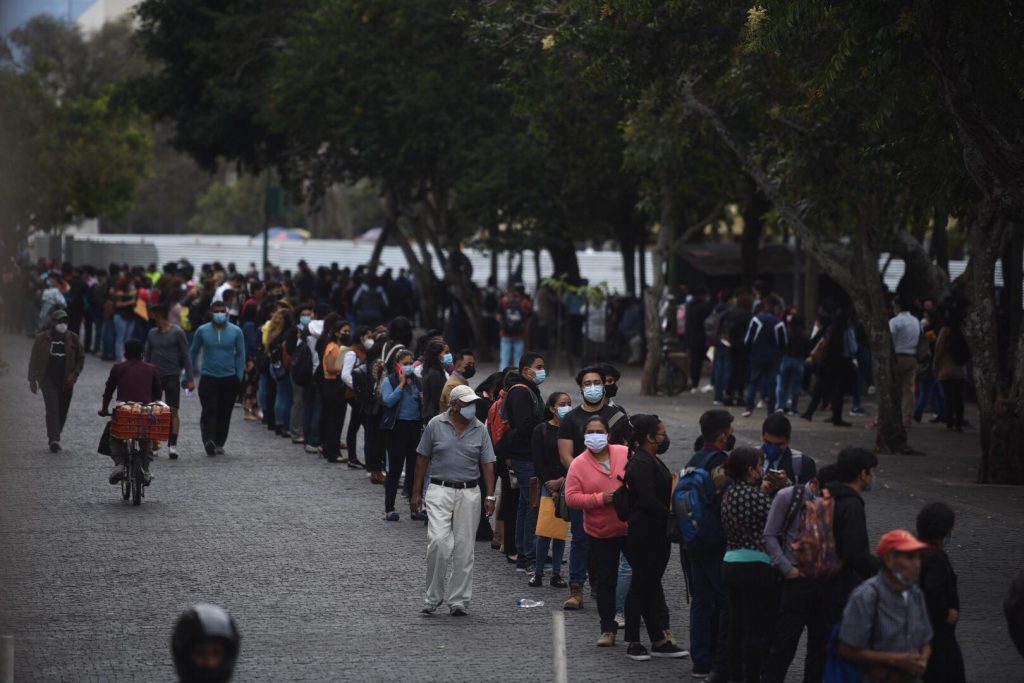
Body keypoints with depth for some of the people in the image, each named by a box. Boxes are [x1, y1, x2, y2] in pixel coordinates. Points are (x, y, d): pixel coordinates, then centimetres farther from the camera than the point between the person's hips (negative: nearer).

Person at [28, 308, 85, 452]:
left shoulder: (73, 339, 3)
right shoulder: (42, 339, -2)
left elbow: (81, 358, 9)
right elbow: (34, 359, 3)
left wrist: (74, 374, -5)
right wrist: (32, 379, -1)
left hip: (66, 381, 3)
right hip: (48, 380, -3)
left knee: (62, 411, 7)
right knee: (52, 409, -14)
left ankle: (53, 436, 24)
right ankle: (54, 440, -20)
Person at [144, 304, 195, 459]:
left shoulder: (177, 333, -3)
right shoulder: (152, 334, 11)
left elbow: (185, 356, -3)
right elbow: (147, 356, 17)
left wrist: (189, 379, -8)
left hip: (172, 376, -4)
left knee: (173, 411, -8)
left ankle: (172, 445, -7)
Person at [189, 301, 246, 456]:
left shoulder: (235, 331, 4)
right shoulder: (202, 331, 3)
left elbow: (240, 354, 9)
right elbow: (194, 352, 12)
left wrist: (239, 376, 3)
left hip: (229, 378, 1)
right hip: (208, 378, -1)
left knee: (225, 413, 5)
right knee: (209, 411, -15)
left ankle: (219, 443, 15)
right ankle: (209, 441, -27)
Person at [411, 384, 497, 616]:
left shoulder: (480, 429, 5)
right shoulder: (436, 425, 0)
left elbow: (487, 465, 7)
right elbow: (422, 459, 5)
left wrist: (490, 496, -2)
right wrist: (416, 493, 3)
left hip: (469, 493, 2)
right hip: (440, 491, -2)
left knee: (464, 549, 3)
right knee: (438, 541, -16)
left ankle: (458, 601, 12)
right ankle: (433, 596, -2)